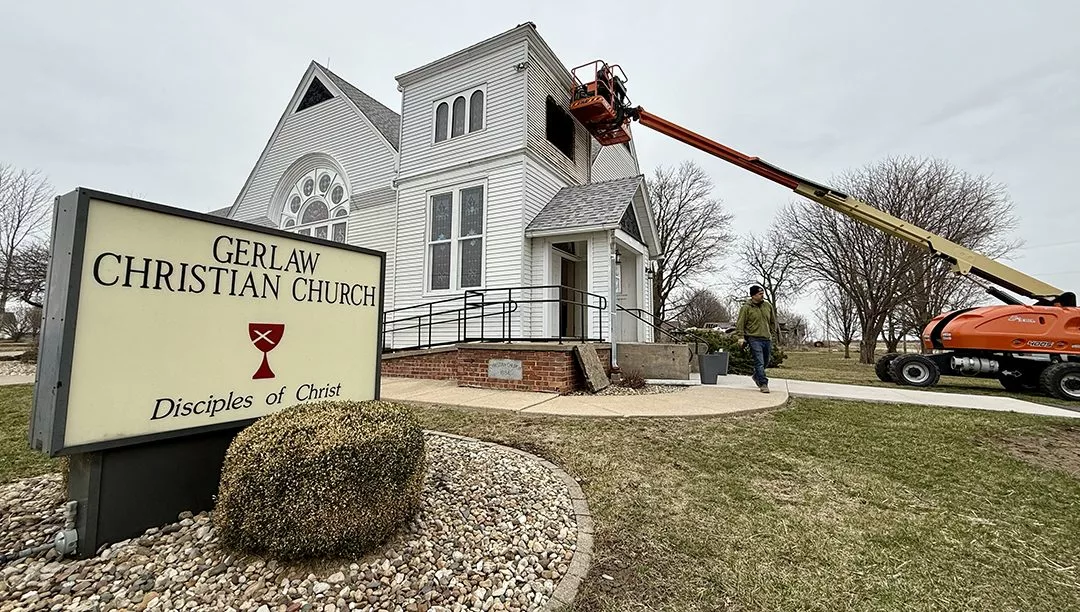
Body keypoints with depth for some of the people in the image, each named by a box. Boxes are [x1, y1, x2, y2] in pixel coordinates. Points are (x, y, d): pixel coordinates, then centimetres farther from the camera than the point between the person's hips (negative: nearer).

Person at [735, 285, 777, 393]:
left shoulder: (768, 306, 10)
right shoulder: (746, 308, -6)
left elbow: (773, 321, 22)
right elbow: (740, 323, -8)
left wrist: (770, 333, 18)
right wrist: (741, 337, -16)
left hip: (767, 339, 6)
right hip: (754, 339, -6)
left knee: (765, 362, 17)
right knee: (759, 362, -10)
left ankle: (756, 376, 40)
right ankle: (763, 384, -5)